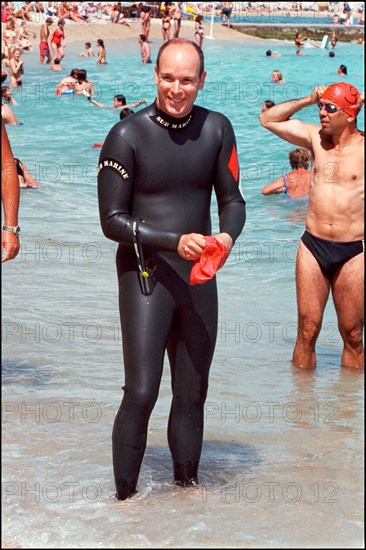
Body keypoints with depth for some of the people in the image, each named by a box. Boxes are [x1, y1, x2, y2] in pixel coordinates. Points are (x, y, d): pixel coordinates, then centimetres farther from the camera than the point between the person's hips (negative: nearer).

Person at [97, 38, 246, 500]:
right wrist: (175, 242, -23)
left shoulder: (216, 129, 3)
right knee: (140, 393, -11)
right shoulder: (127, 137, -11)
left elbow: (232, 200, 10)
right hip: (144, 275, -5)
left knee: (192, 394, 13)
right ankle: (125, 496, -1)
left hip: (199, 276, 5)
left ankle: (187, 487, 28)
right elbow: (112, 221, -11)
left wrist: (228, 235, -13)